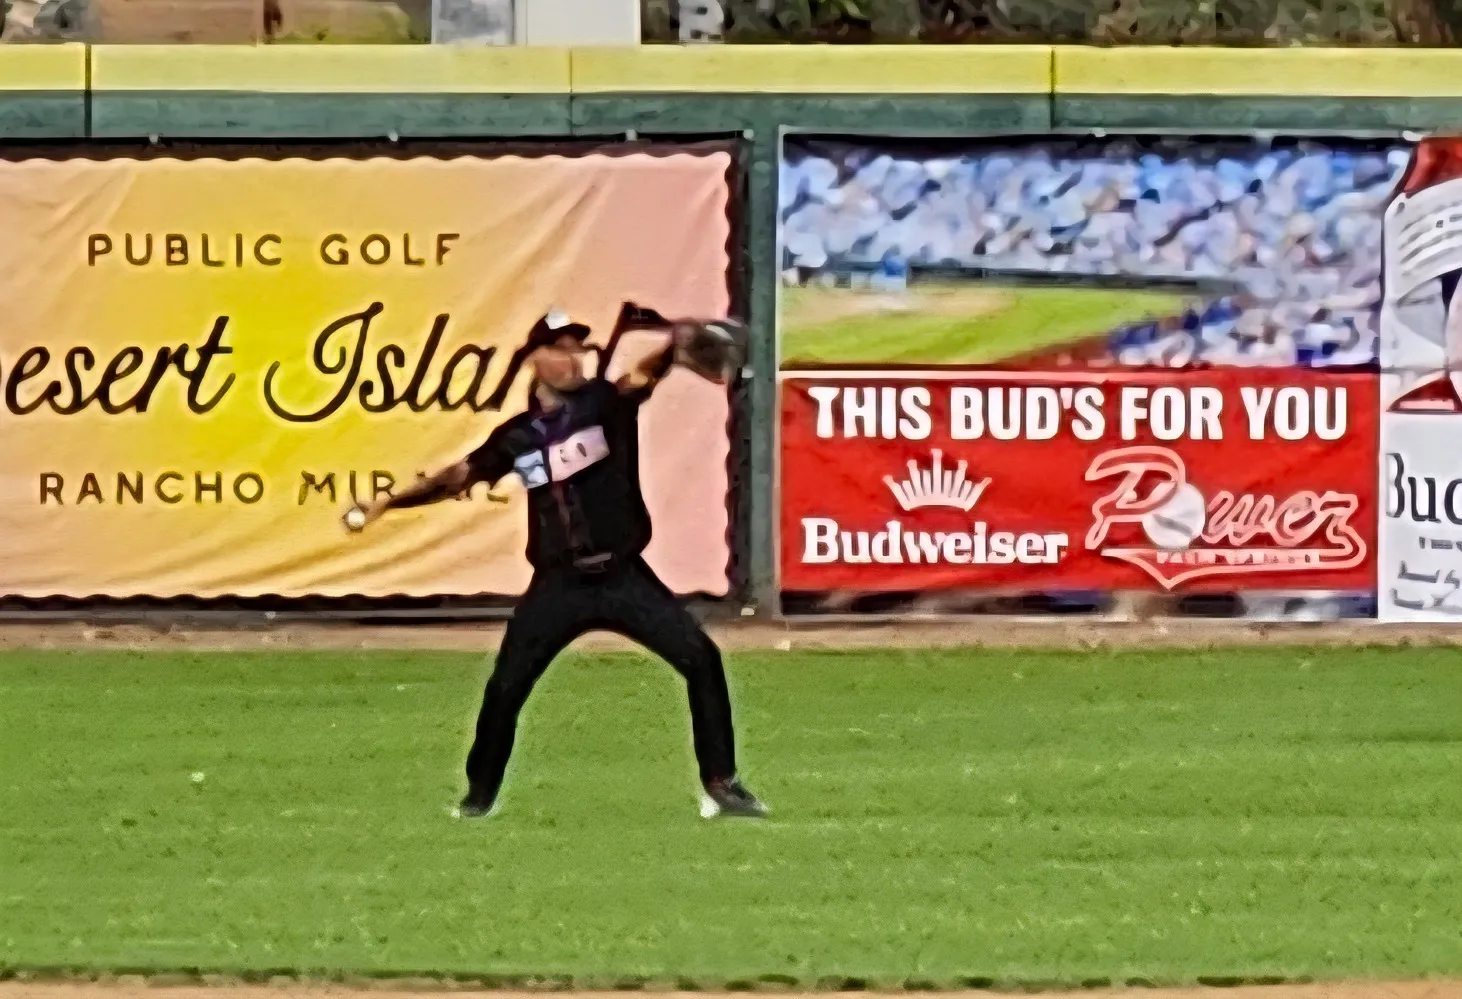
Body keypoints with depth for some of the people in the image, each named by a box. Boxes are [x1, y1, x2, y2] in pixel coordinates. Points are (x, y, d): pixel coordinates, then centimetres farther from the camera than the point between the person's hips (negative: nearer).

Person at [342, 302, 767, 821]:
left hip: (625, 578, -1)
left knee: (701, 660, -11)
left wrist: (677, 342, -42)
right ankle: (479, 796, 17)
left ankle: (720, 785, -2)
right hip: (558, 585, 1)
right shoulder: (518, 435, 5)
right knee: (505, 689, -2)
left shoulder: (604, 401, -2)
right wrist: (387, 503, 9)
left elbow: (647, 372, -21)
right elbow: (458, 477, 14)